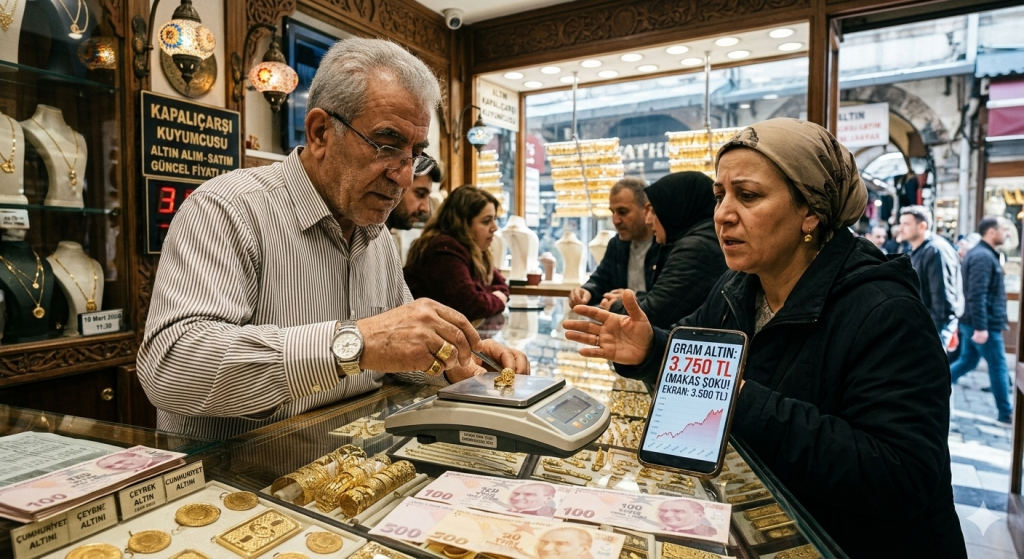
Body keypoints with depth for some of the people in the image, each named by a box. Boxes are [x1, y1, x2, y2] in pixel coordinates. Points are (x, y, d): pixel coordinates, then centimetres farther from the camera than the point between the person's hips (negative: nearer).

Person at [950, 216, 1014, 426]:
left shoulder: (982, 253, 15)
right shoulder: (983, 256, -18)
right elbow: (977, 295, -26)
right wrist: (981, 327, -27)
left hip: (973, 322, 10)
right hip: (986, 324, -10)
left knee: (967, 361, 15)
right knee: (998, 367, 2)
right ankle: (1006, 415, 14)